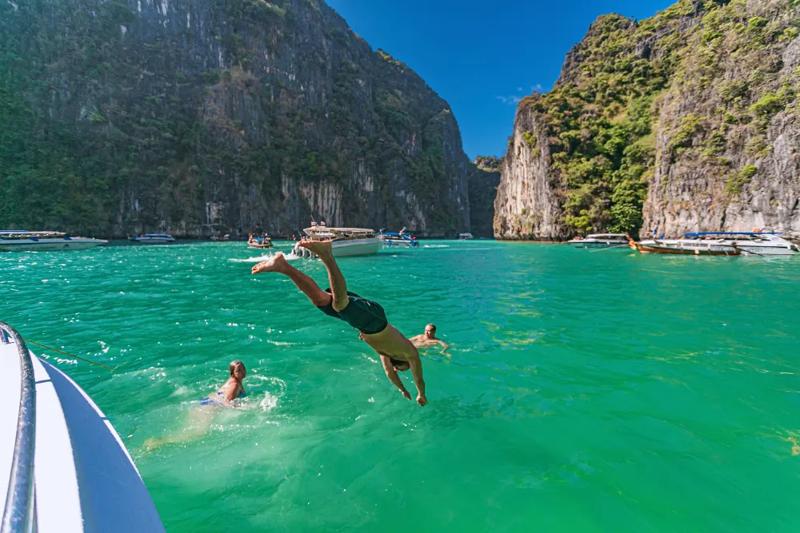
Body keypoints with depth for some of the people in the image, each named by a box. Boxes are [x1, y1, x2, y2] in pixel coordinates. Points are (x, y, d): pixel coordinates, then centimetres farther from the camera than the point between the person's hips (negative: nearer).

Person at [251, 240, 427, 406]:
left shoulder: (388, 349, 41)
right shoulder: (411, 354, 28)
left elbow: (389, 372, 57)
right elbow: (419, 379, 38)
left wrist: (403, 390, 71)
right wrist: (421, 395, 60)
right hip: (371, 320, -6)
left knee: (320, 298, -1)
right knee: (338, 302, -30)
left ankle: (284, 266, -9)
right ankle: (326, 254, -49)